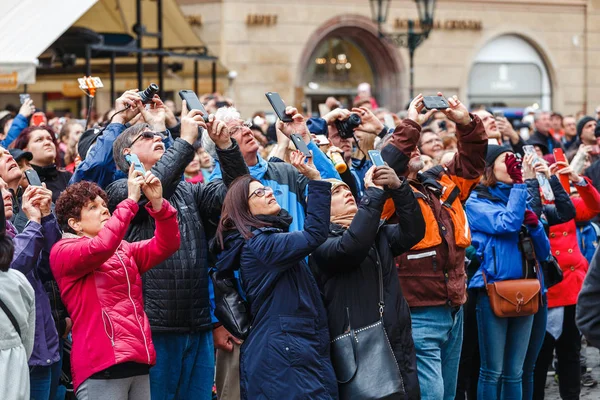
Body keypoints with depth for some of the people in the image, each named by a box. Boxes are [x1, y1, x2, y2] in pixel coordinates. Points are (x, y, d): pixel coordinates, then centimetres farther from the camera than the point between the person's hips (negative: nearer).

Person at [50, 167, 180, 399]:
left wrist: (157, 203, -6)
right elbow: (100, 247, -20)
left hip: (138, 362, 7)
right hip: (101, 367, -7)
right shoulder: (63, 251, -1)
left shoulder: (124, 250, 21)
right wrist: (131, 200, -15)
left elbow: (166, 245, 9)